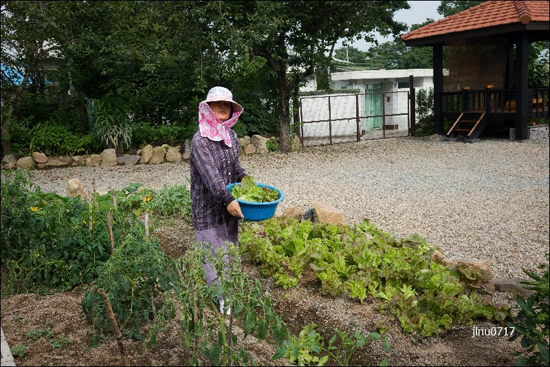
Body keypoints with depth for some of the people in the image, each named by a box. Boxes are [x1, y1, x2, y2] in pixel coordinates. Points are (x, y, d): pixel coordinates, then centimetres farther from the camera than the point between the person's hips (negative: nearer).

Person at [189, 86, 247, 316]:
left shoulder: (231, 136, 7)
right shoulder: (200, 140, -16)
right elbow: (209, 173, -27)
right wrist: (228, 199, -34)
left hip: (229, 202, 7)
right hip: (208, 205, -7)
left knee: (229, 244, 15)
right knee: (214, 248, 0)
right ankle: (223, 297, 10)